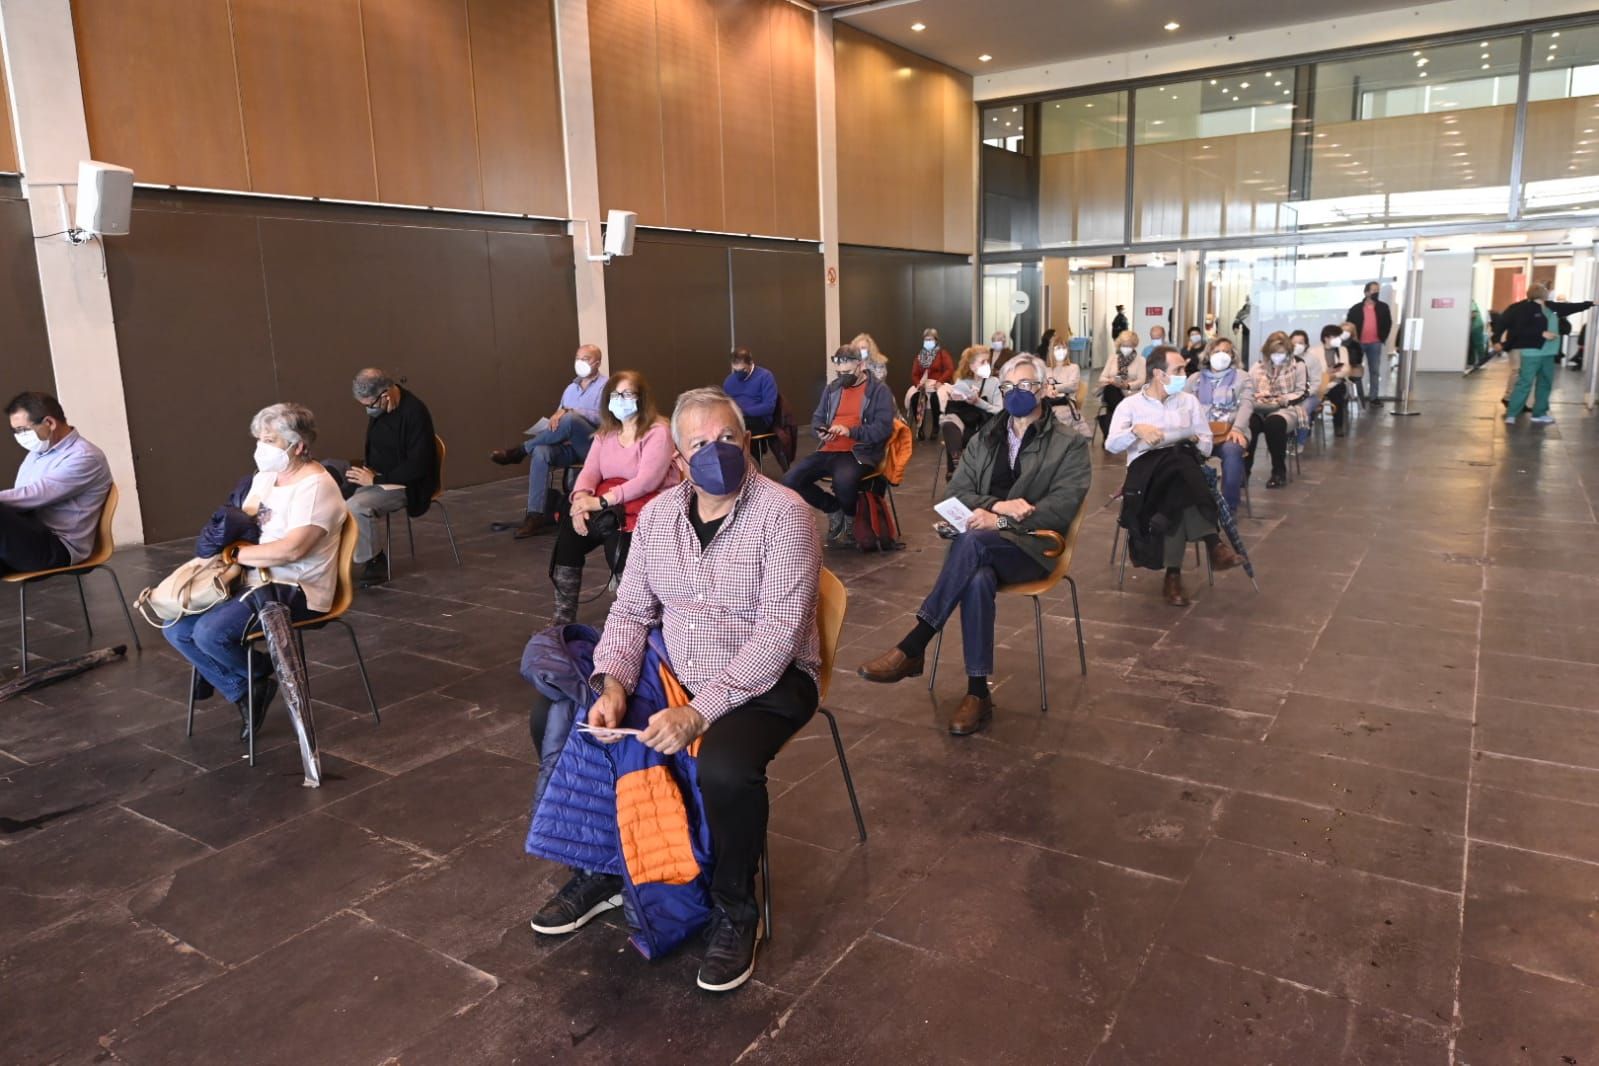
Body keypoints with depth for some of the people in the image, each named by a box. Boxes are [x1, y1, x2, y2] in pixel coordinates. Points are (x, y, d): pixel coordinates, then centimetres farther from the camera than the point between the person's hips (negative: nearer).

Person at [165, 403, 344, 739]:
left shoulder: (316, 486, -16)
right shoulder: (265, 476, 14)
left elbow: (292, 549, -26)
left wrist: (238, 554, -15)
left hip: (295, 590, -10)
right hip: (254, 582, 10)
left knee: (210, 631, -26)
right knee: (176, 628, 1)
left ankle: (262, 673, 5)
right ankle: (244, 693, 9)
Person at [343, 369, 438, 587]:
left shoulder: (415, 412, -22)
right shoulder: (377, 408, 2)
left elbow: (417, 466, -23)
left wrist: (375, 479, -21)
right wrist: (366, 470, -1)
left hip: (405, 485, -8)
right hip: (377, 477, 8)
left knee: (356, 507, -28)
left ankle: (376, 561, -10)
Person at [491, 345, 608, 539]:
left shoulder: (606, 386, 1)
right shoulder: (570, 388, 23)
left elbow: (602, 417, -15)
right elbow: (559, 419, 23)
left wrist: (568, 412, -22)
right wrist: (556, 417, -3)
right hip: (570, 446, 6)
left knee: (571, 418, -35)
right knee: (541, 452, -28)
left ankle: (521, 449, -17)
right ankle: (535, 515, -33)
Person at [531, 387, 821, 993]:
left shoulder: (783, 515, -17)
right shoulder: (657, 514, 2)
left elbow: (779, 631, -23)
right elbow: (631, 610, 4)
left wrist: (701, 712, -31)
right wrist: (613, 682, -16)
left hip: (766, 681, -6)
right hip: (673, 673, 6)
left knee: (724, 766, -36)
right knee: (555, 722, -3)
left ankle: (735, 912, -5)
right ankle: (602, 870, 16)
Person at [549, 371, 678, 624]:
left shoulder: (658, 431, -8)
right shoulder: (605, 432, 15)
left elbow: (647, 480, -20)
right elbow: (590, 470, 3)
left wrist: (601, 501, -26)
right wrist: (581, 497, -20)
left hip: (647, 505, -6)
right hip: (607, 505, 6)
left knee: (615, 538, -34)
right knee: (569, 532, -18)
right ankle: (563, 621, -12)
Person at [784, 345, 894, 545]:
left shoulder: (879, 390, -3)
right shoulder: (832, 388, 16)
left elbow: (883, 428, -12)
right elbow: (816, 418, 21)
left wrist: (851, 431, -25)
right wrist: (820, 431, -4)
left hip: (860, 452, -6)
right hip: (829, 451, 6)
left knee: (843, 481, -39)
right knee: (790, 480, -15)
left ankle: (850, 517, -2)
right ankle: (833, 509, 8)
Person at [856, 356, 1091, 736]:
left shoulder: (1070, 445, 6)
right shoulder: (983, 440, 19)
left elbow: (1061, 509, -8)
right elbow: (956, 493, 9)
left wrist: (1000, 521, -20)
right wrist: (997, 505, -13)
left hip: (1032, 546, -3)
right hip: (982, 546, 3)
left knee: (972, 542, -37)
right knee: (978, 579, -36)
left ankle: (913, 648, -35)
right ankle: (978, 693, -31)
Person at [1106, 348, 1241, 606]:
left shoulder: (1189, 401, 19)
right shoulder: (1130, 404, 10)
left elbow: (1207, 446, 17)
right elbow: (1111, 445, -2)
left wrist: (1194, 440, -6)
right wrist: (1136, 430, -20)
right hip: (1145, 468, -3)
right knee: (1176, 462, -39)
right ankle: (1212, 542, -42)